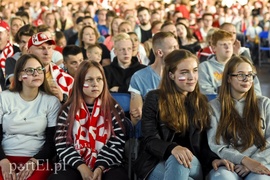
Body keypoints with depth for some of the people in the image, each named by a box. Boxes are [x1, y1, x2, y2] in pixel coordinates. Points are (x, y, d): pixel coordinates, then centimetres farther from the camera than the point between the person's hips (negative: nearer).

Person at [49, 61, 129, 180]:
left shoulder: (113, 109, 5)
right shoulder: (68, 110, 6)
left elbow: (117, 144, -1)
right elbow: (62, 144, -1)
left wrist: (100, 167, -16)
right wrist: (82, 167, -14)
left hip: (107, 166, 0)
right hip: (76, 167, 1)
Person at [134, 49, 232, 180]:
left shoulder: (201, 101, 13)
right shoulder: (154, 98, 1)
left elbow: (202, 141, 12)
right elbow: (150, 140, -8)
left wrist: (213, 159, -12)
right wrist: (173, 148, -30)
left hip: (192, 165, 3)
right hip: (158, 162, -2)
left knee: (179, 161, -34)